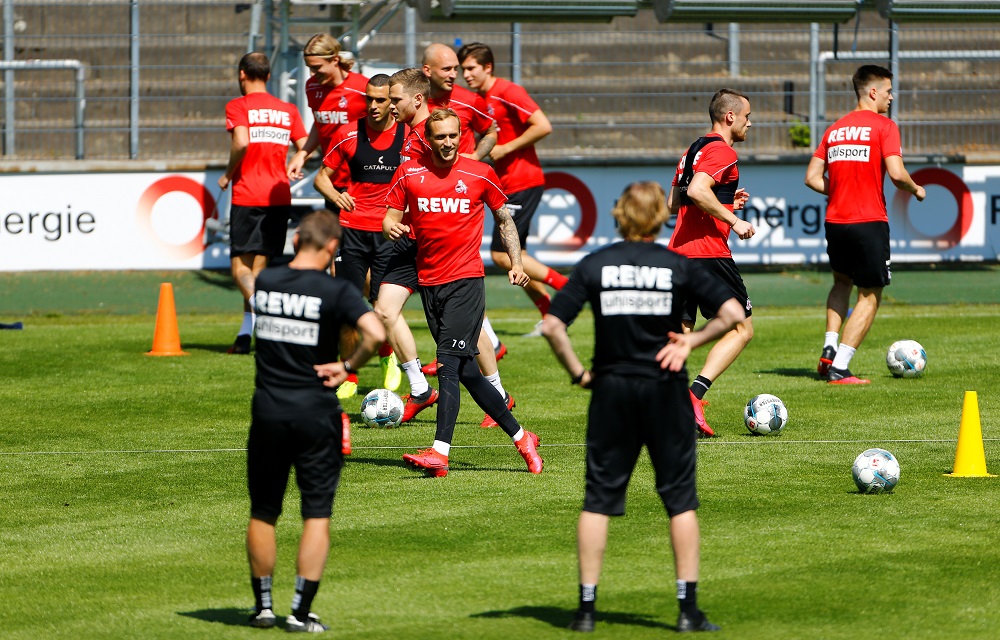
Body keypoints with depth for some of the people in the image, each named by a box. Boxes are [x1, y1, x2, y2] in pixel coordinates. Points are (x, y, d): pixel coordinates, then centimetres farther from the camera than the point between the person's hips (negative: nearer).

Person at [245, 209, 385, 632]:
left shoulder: (264, 281, 0)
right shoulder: (335, 291, -12)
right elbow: (376, 333, -23)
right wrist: (348, 367, -8)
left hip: (268, 410, 3)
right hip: (315, 411, -3)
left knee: (262, 513, 15)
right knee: (317, 514, 5)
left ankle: (264, 606, 23)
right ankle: (300, 612, 0)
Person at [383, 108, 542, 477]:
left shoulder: (480, 175, 2)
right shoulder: (409, 174, 5)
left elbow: (504, 218, 14)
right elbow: (392, 215, 10)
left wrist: (516, 263, 6)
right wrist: (391, 227, -13)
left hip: (466, 280, -4)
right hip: (429, 281, 4)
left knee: (449, 362, -17)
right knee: (466, 370, 8)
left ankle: (440, 451, -25)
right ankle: (520, 437, 21)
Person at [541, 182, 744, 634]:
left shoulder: (594, 265, -2)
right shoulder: (679, 266, -3)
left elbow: (551, 326, -8)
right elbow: (733, 314, -8)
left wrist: (577, 372, 2)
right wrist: (692, 340, 2)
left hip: (611, 391, 1)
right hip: (665, 391, -1)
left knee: (598, 499, 7)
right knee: (680, 499, 6)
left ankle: (586, 607, 5)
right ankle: (688, 609, 4)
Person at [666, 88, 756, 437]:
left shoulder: (693, 150, 20)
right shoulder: (722, 151, -9)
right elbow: (698, 190, -25)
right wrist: (733, 219, -17)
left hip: (678, 251, 9)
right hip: (708, 252, -9)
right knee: (741, 329, 0)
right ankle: (694, 395, -14)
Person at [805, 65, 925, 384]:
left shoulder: (834, 130, 11)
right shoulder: (884, 126, -7)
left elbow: (812, 177, 9)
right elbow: (896, 173, -18)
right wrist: (916, 190, 2)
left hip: (835, 221, 6)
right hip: (869, 222, -6)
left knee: (842, 281, 28)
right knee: (870, 295, 5)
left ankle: (829, 351, 12)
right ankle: (839, 368, -3)